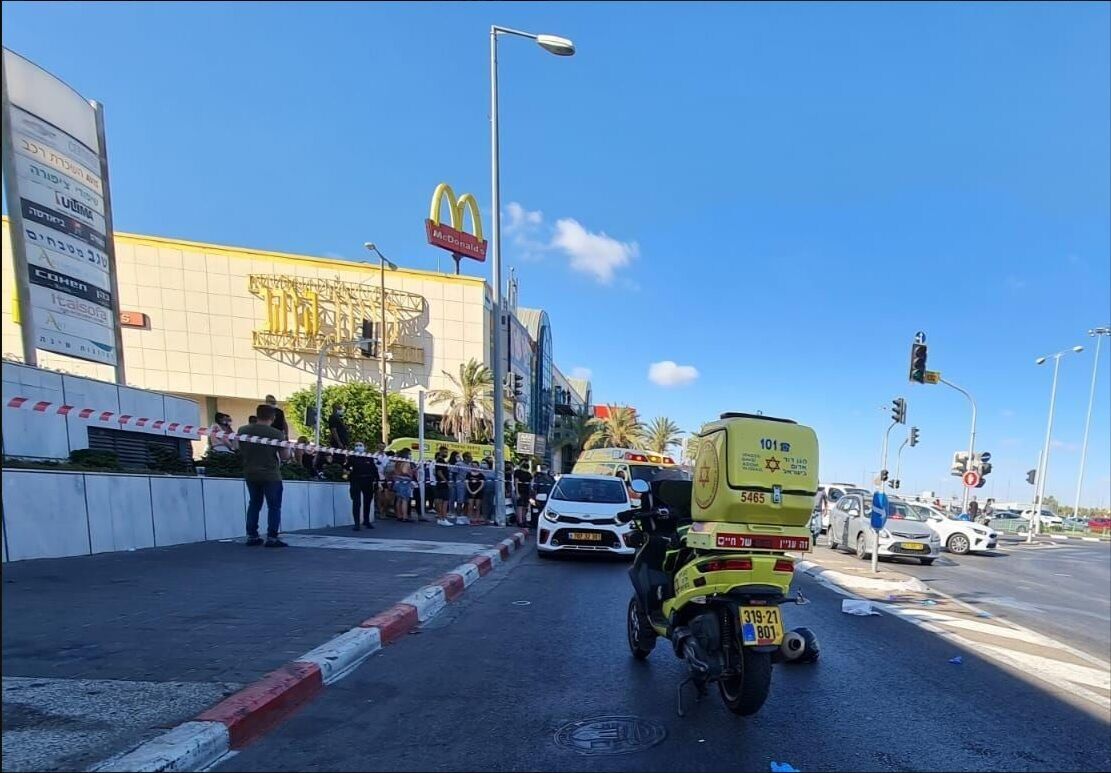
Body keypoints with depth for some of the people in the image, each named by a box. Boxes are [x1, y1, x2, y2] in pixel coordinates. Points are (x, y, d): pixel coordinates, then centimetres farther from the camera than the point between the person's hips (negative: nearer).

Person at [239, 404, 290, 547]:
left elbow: (238, 449, 14)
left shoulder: (243, 430, -3)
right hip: (271, 475, -5)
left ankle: (251, 536, 20)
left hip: (250, 474, 5)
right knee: (274, 506, 3)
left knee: (254, 504, 19)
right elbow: (285, 456, -13)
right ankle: (271, 538, -1)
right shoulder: (276, 434, -17)